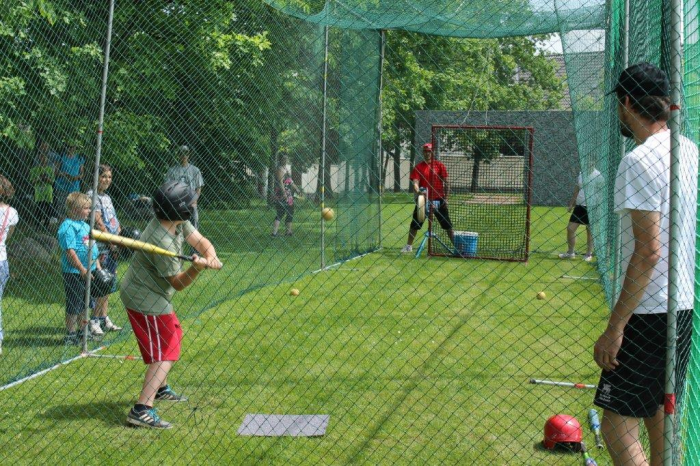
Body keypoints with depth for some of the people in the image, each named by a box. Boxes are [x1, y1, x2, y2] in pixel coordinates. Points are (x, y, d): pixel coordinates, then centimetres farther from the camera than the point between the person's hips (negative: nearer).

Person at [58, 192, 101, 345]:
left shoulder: (85, 225, 13)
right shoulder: (68, 226, -16)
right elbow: (69, 250, -21)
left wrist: (97, 265, 16)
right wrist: (82, 269, -22)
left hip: (88, 272, 9)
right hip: (74, 273, -9)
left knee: (84, 303, 18)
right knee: (74, 305, 0)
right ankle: (70, 334, 10)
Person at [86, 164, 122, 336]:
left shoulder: (106, 197, 17)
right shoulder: (92, 195, -8)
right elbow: (98, 222, -15)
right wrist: (111, 243, -15)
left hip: (113, 247, 8)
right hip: (101, 246, -8)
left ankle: (104, 318, 20)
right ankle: (95, 321, -3)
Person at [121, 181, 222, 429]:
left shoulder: (178, 223, -3)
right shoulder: (161, 241, -30)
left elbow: (201, 241, -6)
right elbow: (177, 283, -22)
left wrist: (210, 256, -27)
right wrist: (197, 267, -39)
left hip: (155, 296, 11)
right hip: (146, 301, -10)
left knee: (172, 337, 28)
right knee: (165, 354, -15)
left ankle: (160, 389, 45)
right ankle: (142, 410, -25)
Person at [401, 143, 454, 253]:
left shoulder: (439, 165, 1)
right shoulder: (418, 167, 2)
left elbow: (446, 183, 2)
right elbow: (415, 182, -10)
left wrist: (446, 198, -5)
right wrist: (416, 190, -32)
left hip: (438, 200, -1)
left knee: (447, 225, 3)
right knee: (415, 223, 4)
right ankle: (408, 246, 14)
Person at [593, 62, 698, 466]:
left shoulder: (640, 161, -17)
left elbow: (648, 251, -22)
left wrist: (615, 327, -20)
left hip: (651, 314, -9)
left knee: (618, 427, -6)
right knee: (659, 417, 20)